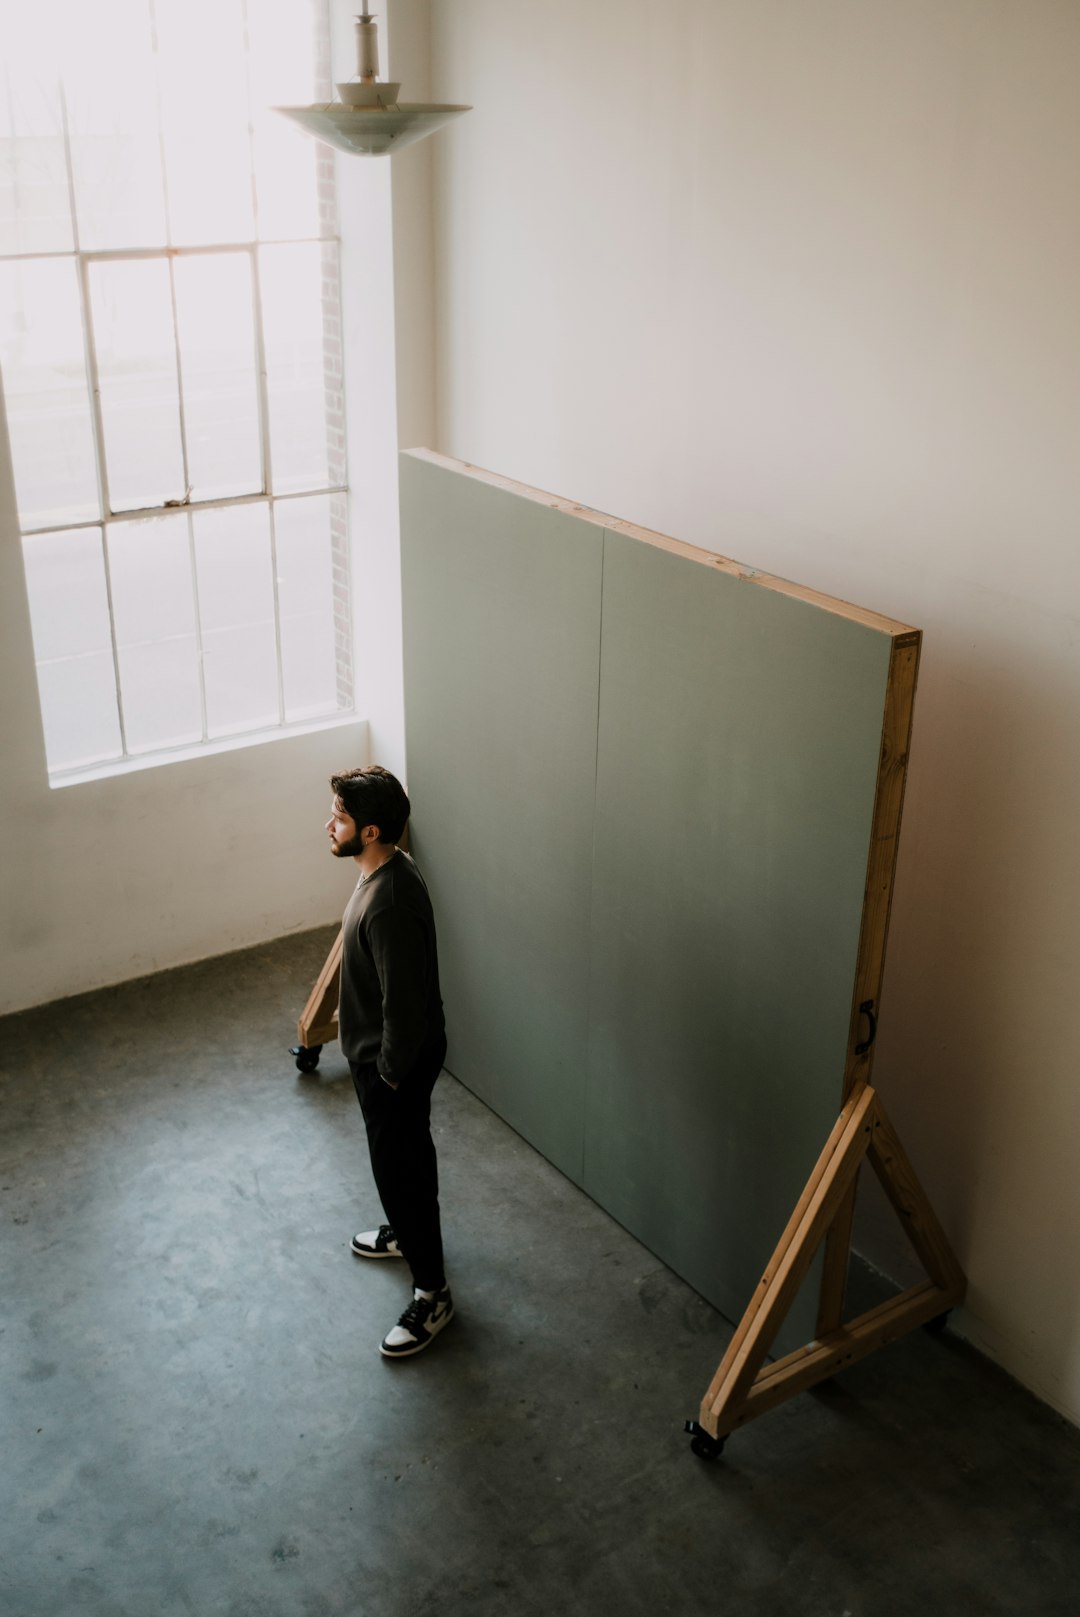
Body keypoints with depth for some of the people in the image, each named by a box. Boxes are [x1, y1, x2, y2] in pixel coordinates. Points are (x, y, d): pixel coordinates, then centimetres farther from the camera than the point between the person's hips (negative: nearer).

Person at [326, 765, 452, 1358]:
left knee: (401, 1169, 6)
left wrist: (391, 1074, -18)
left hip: (396, 1061, -10)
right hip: (379, 1048, 10)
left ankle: (432, 1293, 23)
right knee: (403, 1156, 30)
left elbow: (405, 1001, -29)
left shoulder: (390, 906, -35)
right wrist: (350, 1013, 23)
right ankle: (405, 1231, 53)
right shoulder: (386, 869, -3)